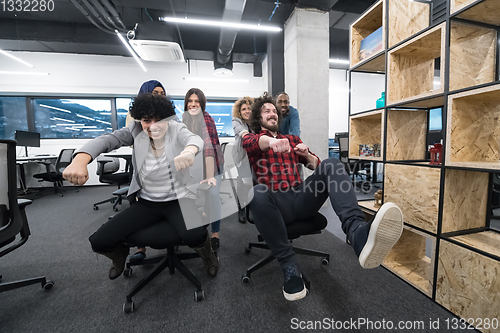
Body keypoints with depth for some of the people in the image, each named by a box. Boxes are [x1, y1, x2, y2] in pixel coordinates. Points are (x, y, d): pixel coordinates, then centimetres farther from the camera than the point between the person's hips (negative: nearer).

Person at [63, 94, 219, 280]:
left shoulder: (177, 129, -9)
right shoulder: (136, 131, -2)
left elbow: (194, 138, -31)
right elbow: (106, 140, -15)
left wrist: (188, 151, -56)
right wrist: (80, 160, -38)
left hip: (178, 200, -3)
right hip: (145, 203, 4)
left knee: (195, 236, -30)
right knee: (99, 242, -3)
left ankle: (208, 256, 10)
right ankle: (120, 255, 36)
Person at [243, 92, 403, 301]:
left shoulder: (292, 139, 29)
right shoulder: (251, 139, 17)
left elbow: (316, 165, 24)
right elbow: (253, 142, -11)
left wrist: (307, 155, -1)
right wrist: (272, 141, -35)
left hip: (301, 198, 4)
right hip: (276, 203, -3)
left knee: (331, 165, -20)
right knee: (258, 192, -37)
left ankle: (358, 232, -45)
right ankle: (289, 267, -25)